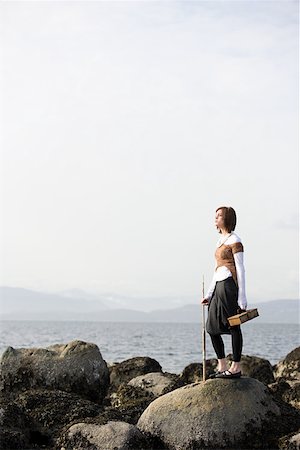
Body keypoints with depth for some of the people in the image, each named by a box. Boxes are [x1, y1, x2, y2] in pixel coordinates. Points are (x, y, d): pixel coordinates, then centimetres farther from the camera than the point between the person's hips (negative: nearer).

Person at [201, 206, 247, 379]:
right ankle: (222, 367, 15)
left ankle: (236, 368, 4)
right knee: (212, 329, 8)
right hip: (219, 287, 9)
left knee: (233, 326, -2)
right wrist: (209, 294, 19)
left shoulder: (235, 241, -7)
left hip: (230, 286, -9)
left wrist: (242, 298, -14)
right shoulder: (222, 240, 19)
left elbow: (240, 270, -11)